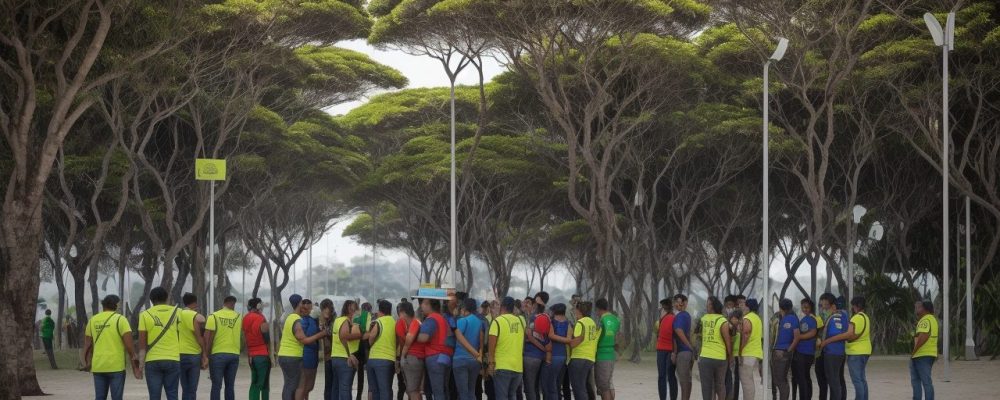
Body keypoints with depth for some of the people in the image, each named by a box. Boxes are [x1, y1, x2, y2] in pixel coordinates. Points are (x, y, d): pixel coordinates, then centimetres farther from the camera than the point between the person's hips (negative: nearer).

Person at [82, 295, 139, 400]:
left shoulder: (93, 320, 9)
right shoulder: (120, 319, -5)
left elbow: (87, 345, 10)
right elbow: (128, 343, -12)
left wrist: (87, 362, 19)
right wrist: (134, 362, -5)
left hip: (98, 367, 4)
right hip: (116, 366, -4)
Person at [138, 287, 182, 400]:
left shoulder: (145, 315, 1)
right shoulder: (177, 312, 4)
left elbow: (142, 344, -1)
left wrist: (141, 365, 1)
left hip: (152, 361, -1)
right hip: (173, 360, 1)